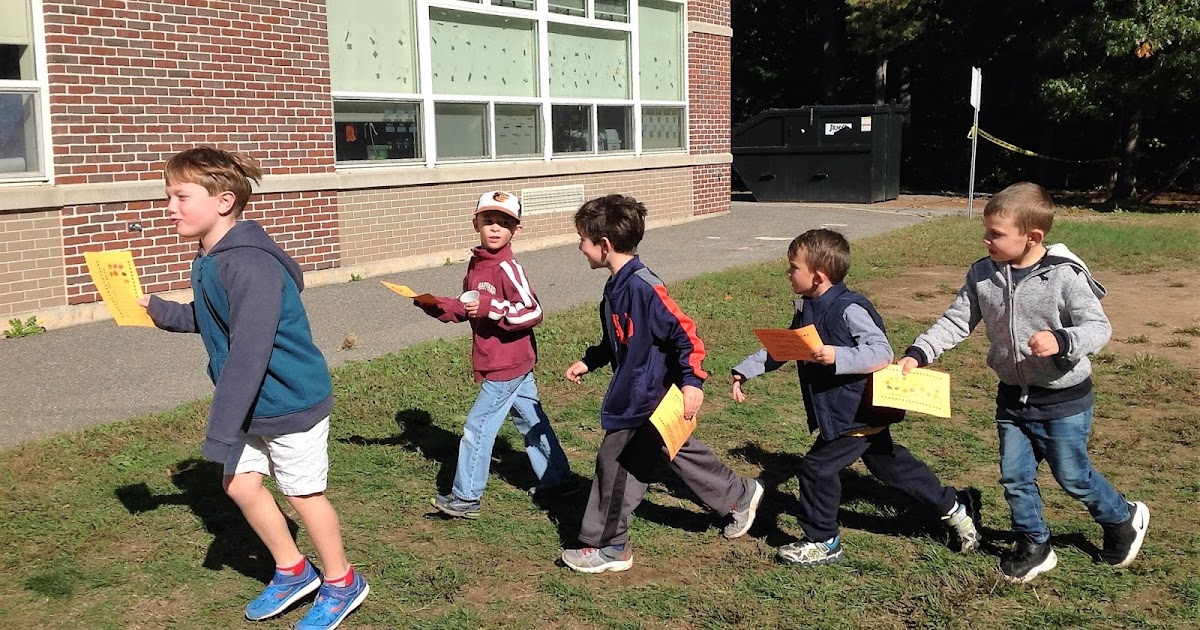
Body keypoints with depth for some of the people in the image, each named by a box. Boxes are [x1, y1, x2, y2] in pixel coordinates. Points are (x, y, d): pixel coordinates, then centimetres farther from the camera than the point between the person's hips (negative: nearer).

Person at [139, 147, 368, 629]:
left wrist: (220, 432, -27)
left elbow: (248, 355, -30)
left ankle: (341, 583, 29)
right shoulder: (208, 260, 2)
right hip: (252, 406, 9)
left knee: (302, 493, 6)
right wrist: (158, 311, 4)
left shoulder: (251, 265, -28)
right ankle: (293, 572, 35)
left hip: (291, 402, -9)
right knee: (240, 483, 15)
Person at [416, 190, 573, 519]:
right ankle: (556, 479, 31)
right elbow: (465, 308, 17)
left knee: (477, 427, -3)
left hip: (506, 366, -9)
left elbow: (534, 312, -22)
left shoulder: (507, 268, -19)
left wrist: (490, 307, -27)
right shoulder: (477, 264, 8)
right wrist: (435, 305, 1)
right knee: (531, 421, 18)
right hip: (516, 365, 9)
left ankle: (465, 498, 7)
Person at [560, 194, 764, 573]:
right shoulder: (616, 286, 5)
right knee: (677, 452, 21)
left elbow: (685, 333, -24)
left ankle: (609, 548, 14)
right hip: (636, 393, 10)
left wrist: (693, 381, -26)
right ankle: (739, 495, 39)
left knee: (615, 461, 0)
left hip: (648, 398, -10)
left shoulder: (643, 287, -24)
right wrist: (589, 362, 19)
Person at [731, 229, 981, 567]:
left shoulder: (849, 310, -23)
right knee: (890, 464, 19)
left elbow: (882, 354, -27)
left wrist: (837, 356, -40)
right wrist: (744, 371, 6)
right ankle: (955, 507, 34)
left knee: (818, 466, -5)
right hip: (847, 412, 10)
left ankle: (823, 543, 11)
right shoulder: (807, 310, 5)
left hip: (858, 412, -10)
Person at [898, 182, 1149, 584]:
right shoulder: (983, 275, -6)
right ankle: (1034, 547, 29)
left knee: (1072, 476, 10)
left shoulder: (1065, 276, -21)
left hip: (1063, 399, -5)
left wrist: (1061, 340, -39)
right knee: (1014, 477, 10)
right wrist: (917, 354, -15)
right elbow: (956, 321, -3)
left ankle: (1123, 520, 39)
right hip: (1013, 397, 5)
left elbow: (1098, 327, -18)